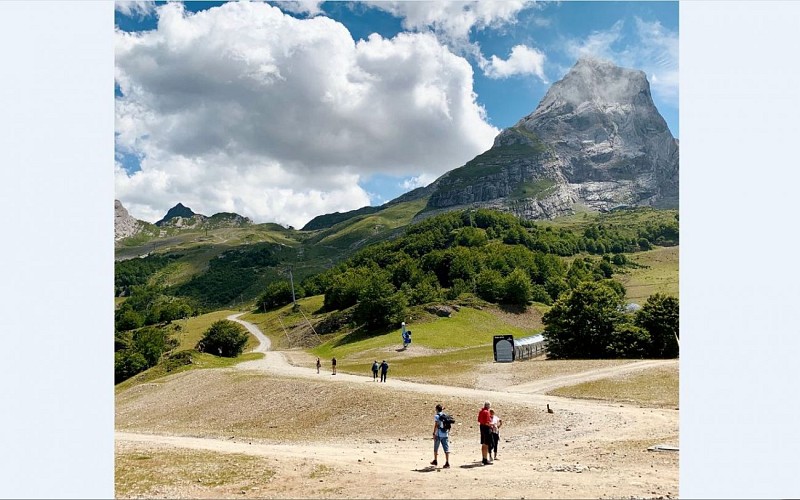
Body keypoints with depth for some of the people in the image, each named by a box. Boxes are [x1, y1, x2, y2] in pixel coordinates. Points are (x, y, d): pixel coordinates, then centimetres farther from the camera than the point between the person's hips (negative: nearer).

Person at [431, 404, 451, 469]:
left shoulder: (436, 416, -6)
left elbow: (436, 425, -14)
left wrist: (434, 434, -12)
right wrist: (448, 433, 20)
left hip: (438, 435, -4)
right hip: (445, 435, 4)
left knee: (436, 448, 15)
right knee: (446, 449, -1)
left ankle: (435, 461, 29)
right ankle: (447, 463, -9)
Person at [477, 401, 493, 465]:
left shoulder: (481, 411, 10)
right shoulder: (486, 412, -18)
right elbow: (487, 423, -23)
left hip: (482, 427, 10)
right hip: (487, 428, -9)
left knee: (483, 445, 16)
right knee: (486, 445, -5)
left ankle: (483, 459, 25)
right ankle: (485, 460, -4)